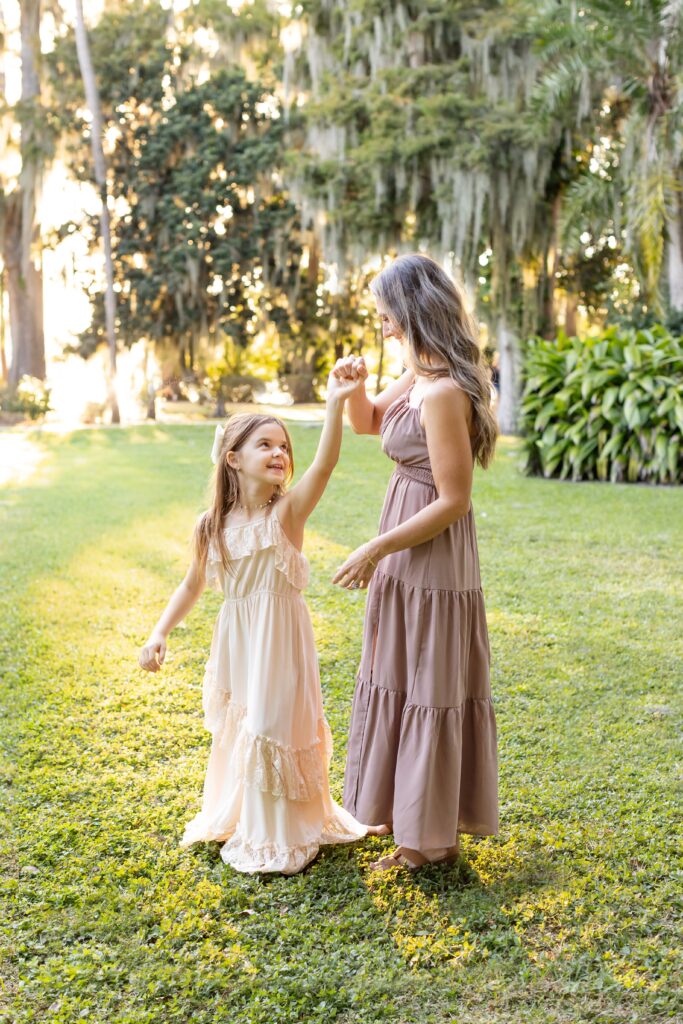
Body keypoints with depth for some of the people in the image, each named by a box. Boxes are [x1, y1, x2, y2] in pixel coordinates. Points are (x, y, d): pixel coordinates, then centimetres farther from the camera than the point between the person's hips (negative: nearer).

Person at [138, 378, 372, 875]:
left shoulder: (288, 512, -12)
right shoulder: (212, 526, -1)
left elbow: (324, 465, -29)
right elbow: (193, 584, 12)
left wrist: (337, 403, -40)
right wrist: (160, 633, 6)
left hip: (281, 642, -4)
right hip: (236, 642, 4)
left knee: (275, 729, 1)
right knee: (237, 728, 17)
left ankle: (282, 837, 22)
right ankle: (236, 820, 40)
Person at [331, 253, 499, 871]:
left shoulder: (444, 392, -23)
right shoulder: (416, 376, 6)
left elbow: (453, 501, -23)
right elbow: (368, 423, 23)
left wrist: (377, 549, -17)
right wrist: (355, 387, 1)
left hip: (433, 558, -10)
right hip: (407, 555, 10)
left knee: (428, 687, 3)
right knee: (403, 678, 20)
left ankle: (434, 837, 20)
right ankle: (410, 809, 38)